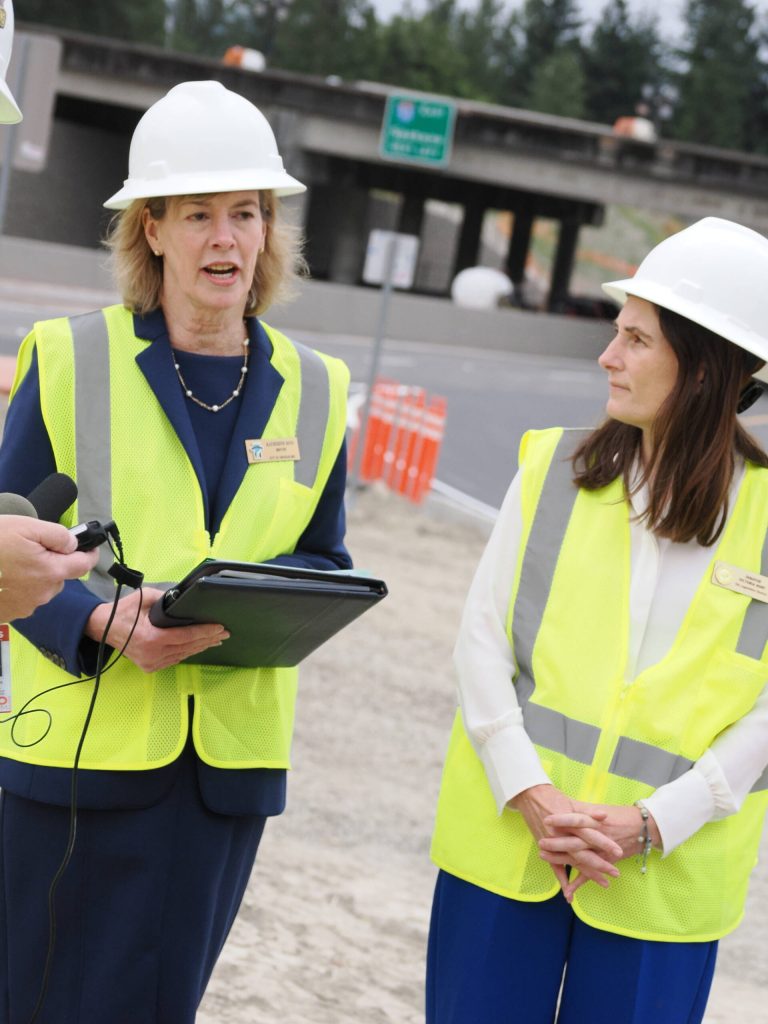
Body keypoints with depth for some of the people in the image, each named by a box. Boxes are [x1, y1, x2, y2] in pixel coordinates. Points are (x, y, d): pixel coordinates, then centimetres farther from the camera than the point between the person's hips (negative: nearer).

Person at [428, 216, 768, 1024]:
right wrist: (533, 795, -11)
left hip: (662, 880, -1)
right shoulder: (554, 467, 3)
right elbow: (482, 639, 0)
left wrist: (652, 824, -14)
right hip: (504, 844, 2)